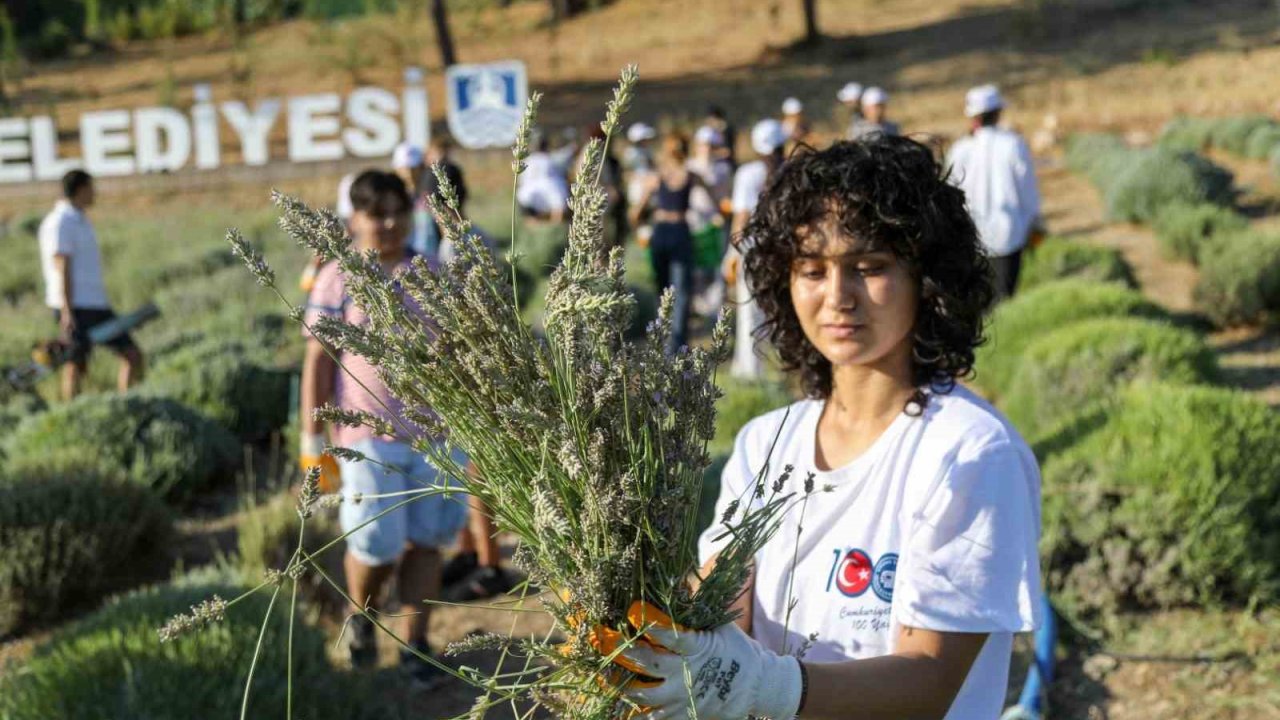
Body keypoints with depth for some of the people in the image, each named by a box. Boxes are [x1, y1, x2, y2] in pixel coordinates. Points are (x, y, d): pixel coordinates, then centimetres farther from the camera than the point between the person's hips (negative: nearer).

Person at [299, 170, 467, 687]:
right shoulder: (337, 281, -4)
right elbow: (318, 362, -3)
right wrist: (313, 440, -4)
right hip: (369, 437, -3)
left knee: (425, 539, 7)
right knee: (376, 543, -3)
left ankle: (414, 645, 20)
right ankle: (360, 615, 30)